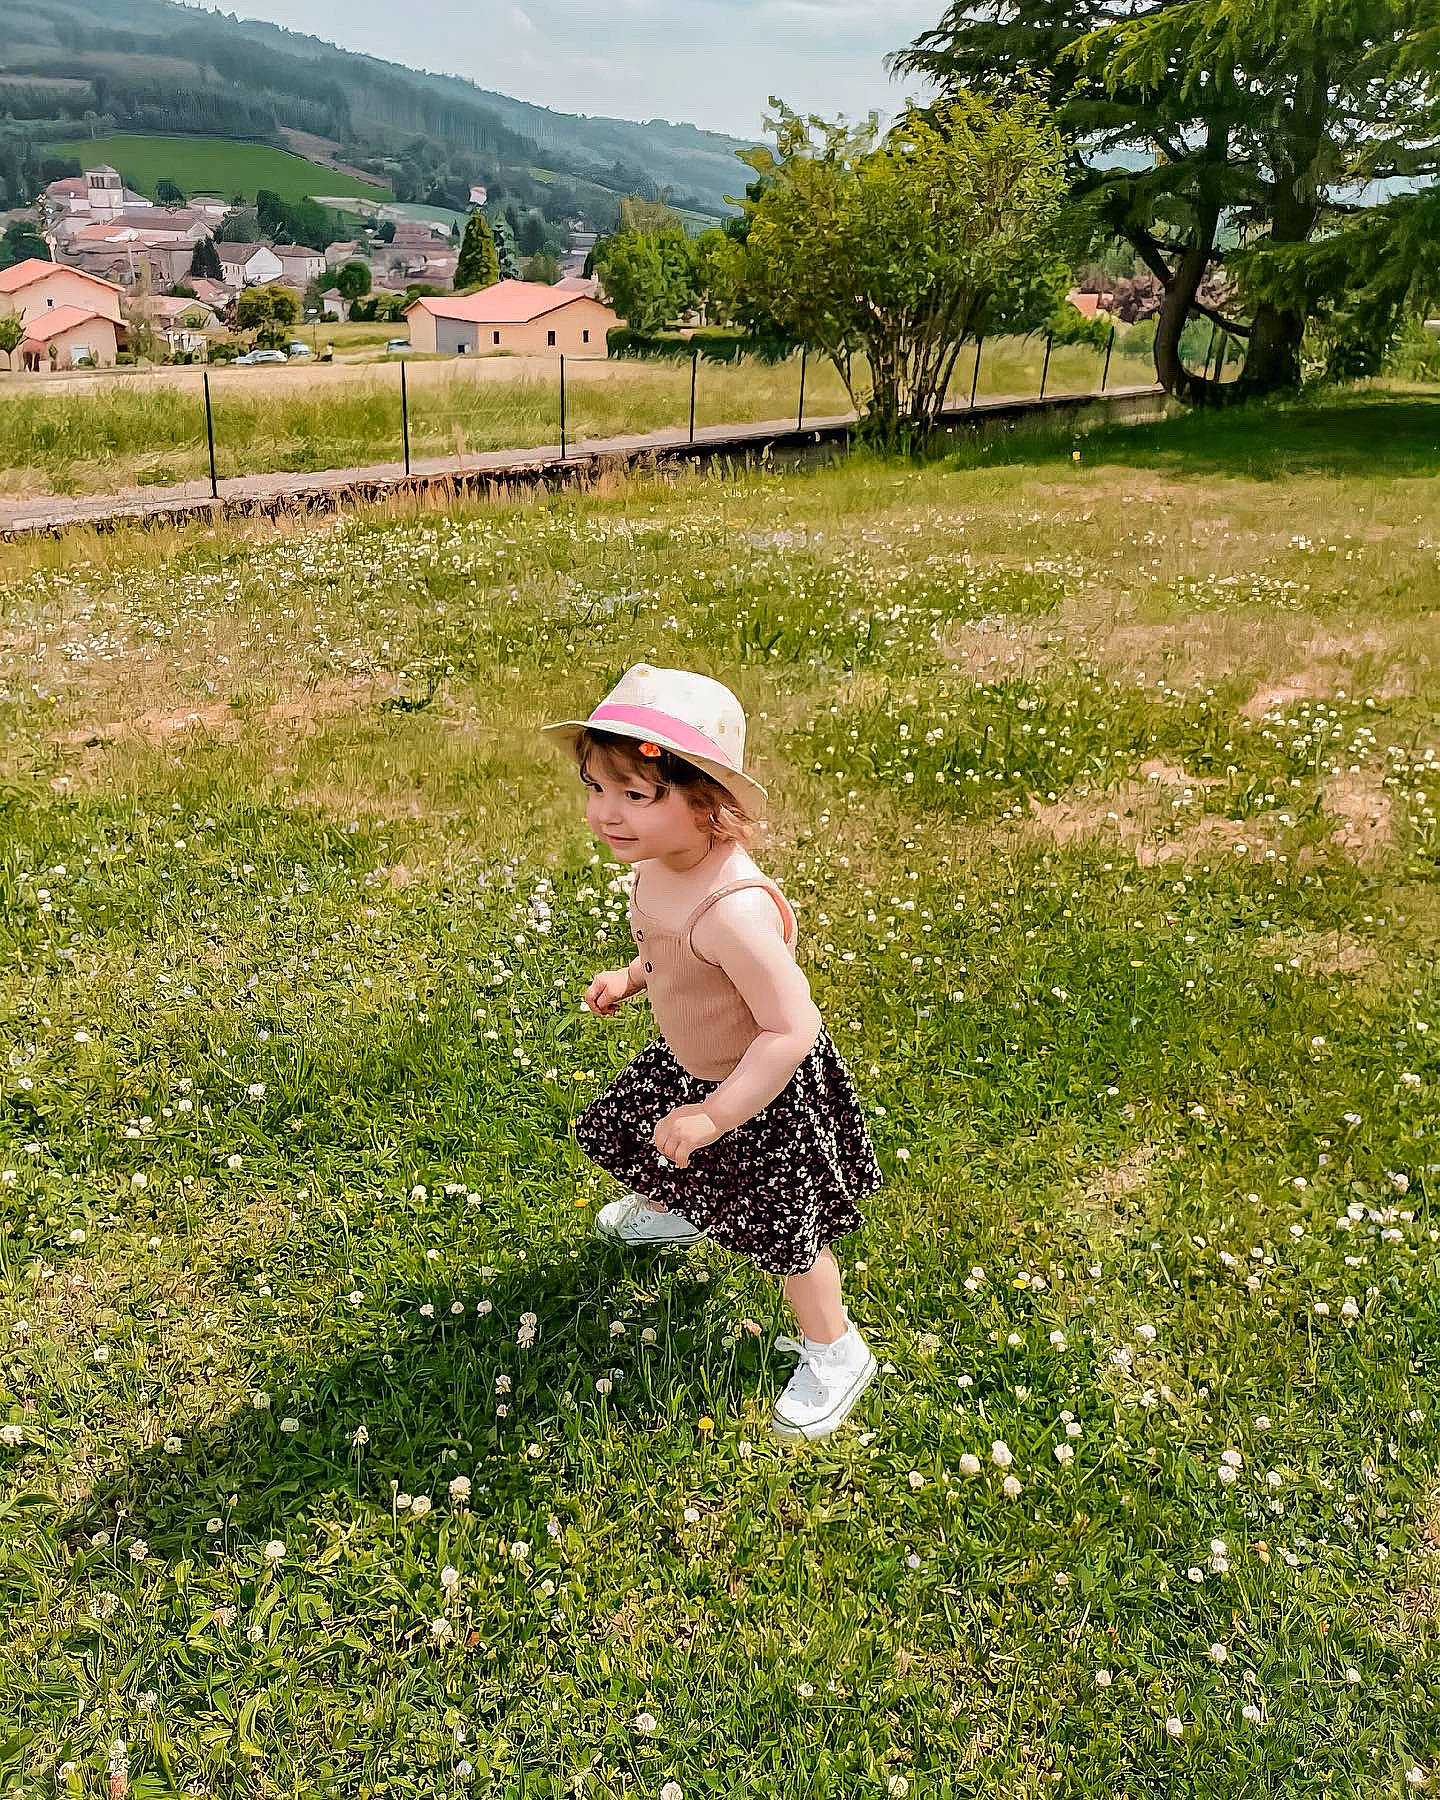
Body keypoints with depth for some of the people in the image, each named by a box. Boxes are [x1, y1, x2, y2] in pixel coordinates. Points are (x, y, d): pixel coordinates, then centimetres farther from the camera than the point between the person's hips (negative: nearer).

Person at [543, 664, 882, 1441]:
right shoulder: (658, 862, -14)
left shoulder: (734, 910, -43)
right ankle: (674, 1212, 67)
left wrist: (715, 1115, -32)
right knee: (626, 1133, 31)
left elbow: (791, 1029, -37)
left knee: (781, 1228, 10)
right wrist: (630, 977, -4)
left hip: (763, 1090, -8)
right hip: (688, 1063, 9)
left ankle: (835, 1353, 38)